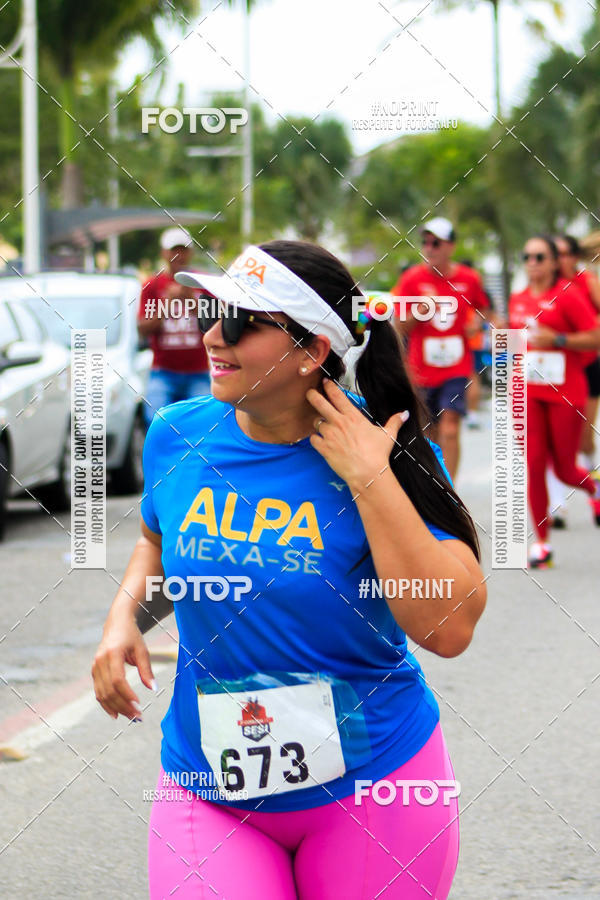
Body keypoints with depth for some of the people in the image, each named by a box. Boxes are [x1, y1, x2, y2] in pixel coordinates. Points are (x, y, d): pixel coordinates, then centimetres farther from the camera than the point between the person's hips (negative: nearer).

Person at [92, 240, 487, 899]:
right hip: (208, 790, 2)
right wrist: (123, 612, 1)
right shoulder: (176, 435, -3)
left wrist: (369, 480, -24)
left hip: (373, 785, -2)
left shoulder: (389, 451, -14)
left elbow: (449, 629, -24)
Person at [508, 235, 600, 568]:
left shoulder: (568, 296, -8)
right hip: (528, 393, 4)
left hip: (565, 393, -4)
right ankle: (541, 543, 2)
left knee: (565, 470, 2)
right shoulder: (518, 300, 10)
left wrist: (557, 339, -19)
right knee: (533, 466, -5)